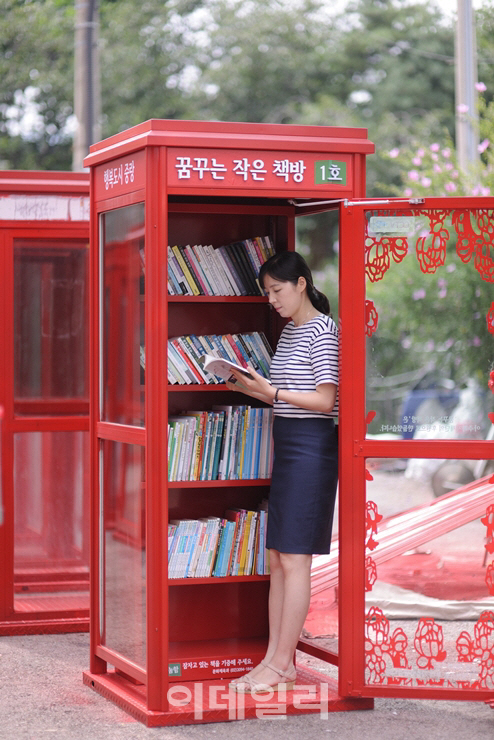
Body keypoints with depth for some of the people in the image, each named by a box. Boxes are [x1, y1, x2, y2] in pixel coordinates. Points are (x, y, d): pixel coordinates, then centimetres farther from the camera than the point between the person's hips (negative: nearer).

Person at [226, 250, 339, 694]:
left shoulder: (322, 330, -10)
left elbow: (324, 400, -15)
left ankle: (281, 663, -1)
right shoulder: (290, 330, 17)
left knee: (294, 559, -6)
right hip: (286, 443, 10)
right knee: (277, 557, 9)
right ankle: (276, 660, 13)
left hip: (312, 445, -10)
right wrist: (251, 388, 4)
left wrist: (273, 392, -22)